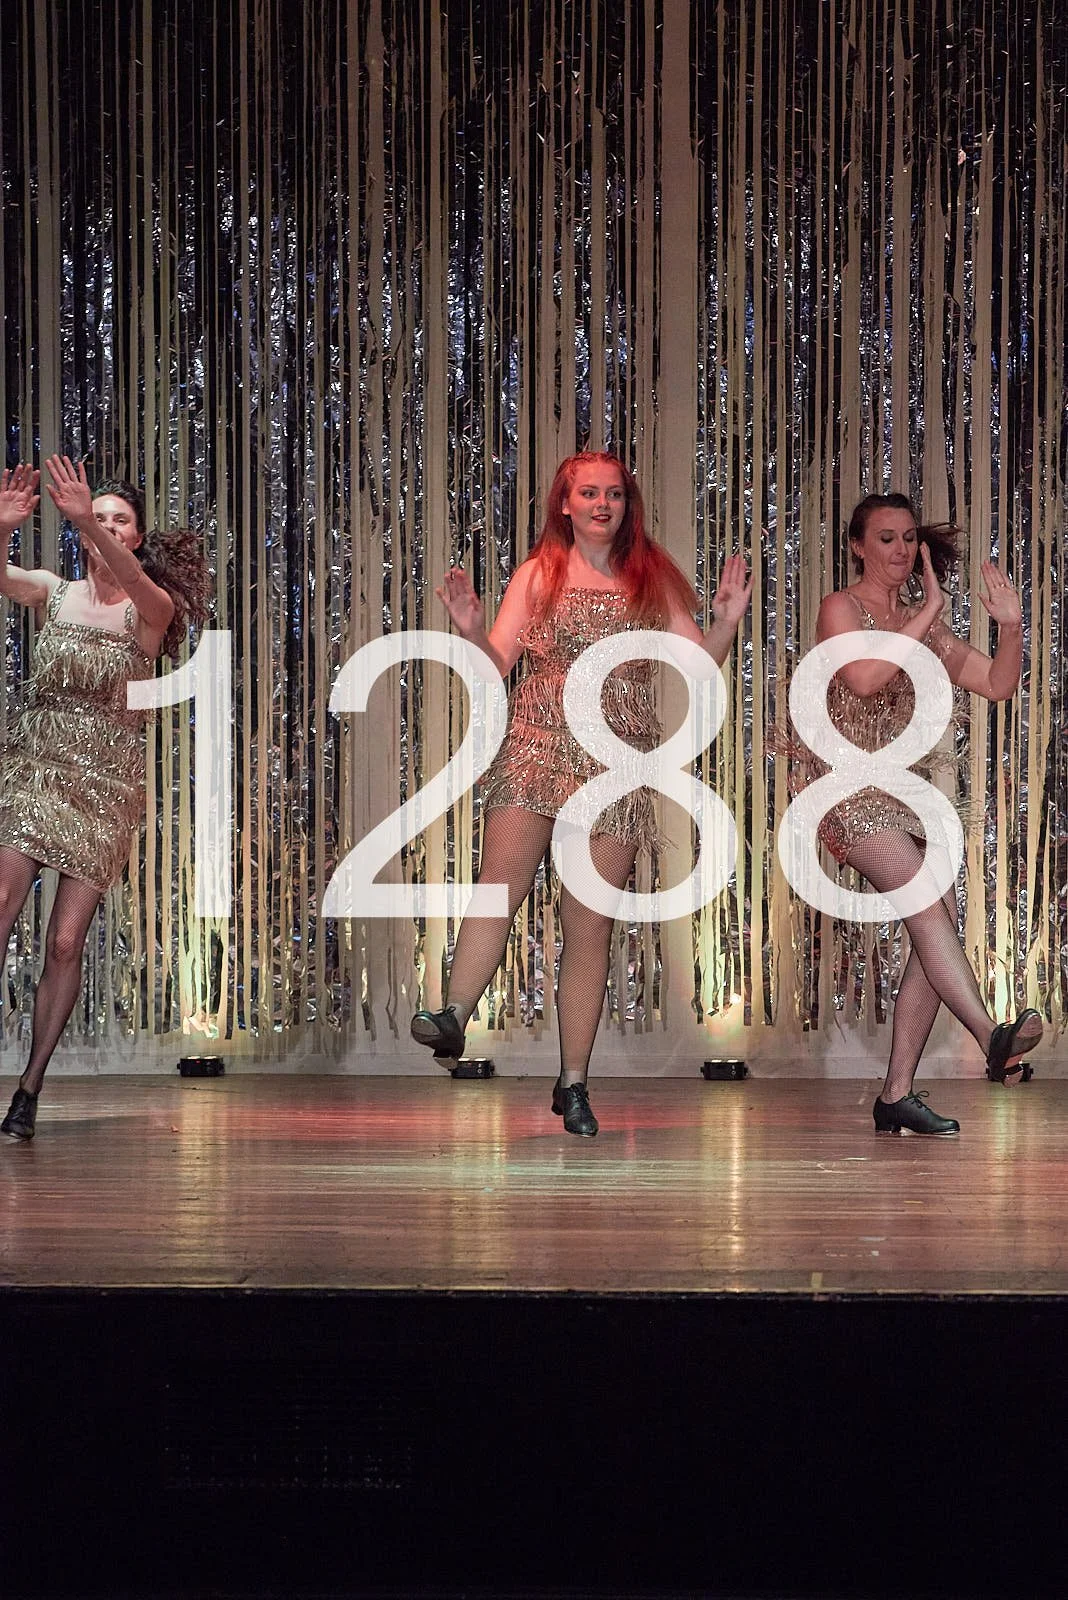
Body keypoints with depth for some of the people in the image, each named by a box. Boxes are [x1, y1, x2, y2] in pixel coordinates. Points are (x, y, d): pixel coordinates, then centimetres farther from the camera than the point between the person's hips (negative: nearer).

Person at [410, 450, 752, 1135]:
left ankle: (573, 1083, 5)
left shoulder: (651, 578, 12)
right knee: (502, 881, -22)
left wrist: (727, 621, -11)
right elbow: (496, 663, 3)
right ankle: (455, 1018, -26)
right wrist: (472, 631, -16)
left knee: (591, 922, 0)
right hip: (538, 744, -1)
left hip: (618, 761, 1)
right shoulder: (540, 573, 8)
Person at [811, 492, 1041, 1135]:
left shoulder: (921, 622, 17)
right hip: (849, 786, -7)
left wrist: (1012, 628, -5)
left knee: (941, 923, -6)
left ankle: (898, 1094, -4)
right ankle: (993, 1037, -41)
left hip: (905, 791, 7)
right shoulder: (842, 609, -2)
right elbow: (863, 677, -21)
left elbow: (997, 684, 12)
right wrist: (929, 613, -19)